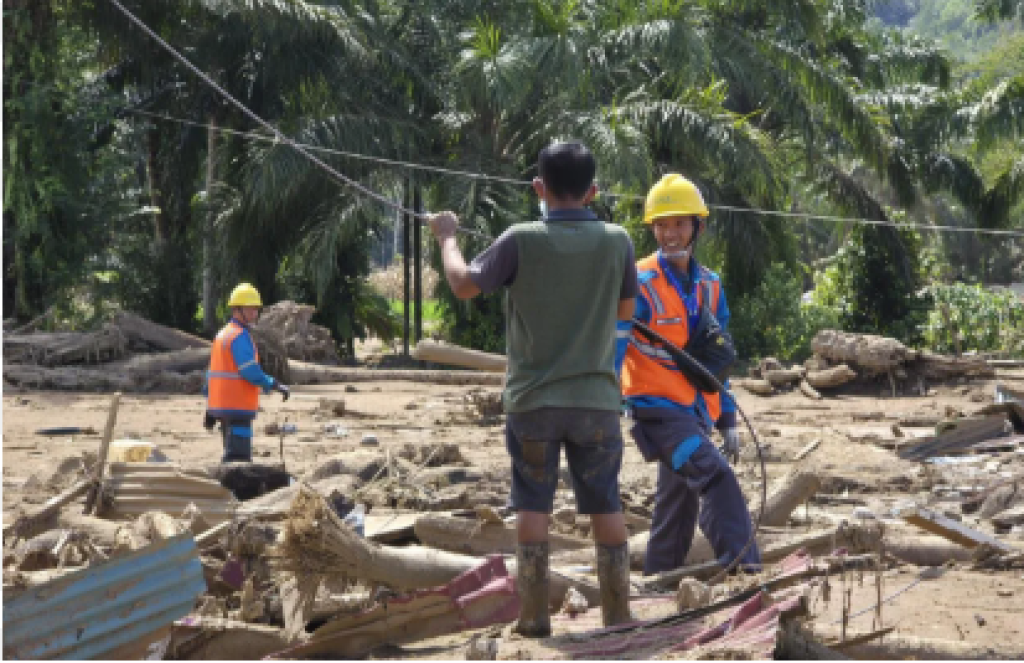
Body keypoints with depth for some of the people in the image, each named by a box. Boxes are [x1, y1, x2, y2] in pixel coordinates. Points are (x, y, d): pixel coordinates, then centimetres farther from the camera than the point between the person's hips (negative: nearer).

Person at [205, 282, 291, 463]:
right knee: (238, 458, -12)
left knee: (239, 456, 16)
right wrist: (275, 385, -14)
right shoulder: (240, 336, -13)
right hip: (237, 407, -10)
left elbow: (212, 373, 20)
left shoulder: (223, 335, 18)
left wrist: (210, 410, 22)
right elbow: (250, 371, -22)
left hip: (221, 406, 10)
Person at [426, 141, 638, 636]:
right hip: (596, 398, 1)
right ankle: (618, 615, 9)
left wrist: (447, 238, 16)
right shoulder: (616, 241, -5)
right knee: (606, 508, 8)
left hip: (533, 397, -1)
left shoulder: (522, 240, -11)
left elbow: (463, 285, 0)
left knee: (533, 507, 7)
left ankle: (534, 615, 6)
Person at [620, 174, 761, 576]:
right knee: (717, 478, -22)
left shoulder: (709, 286, 11)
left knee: (679, 503, 11)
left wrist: (727, 421, 16)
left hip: (696, 410, 7)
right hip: (658, 408, -7)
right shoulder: (641, 284, -10)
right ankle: (743, 568, -26)